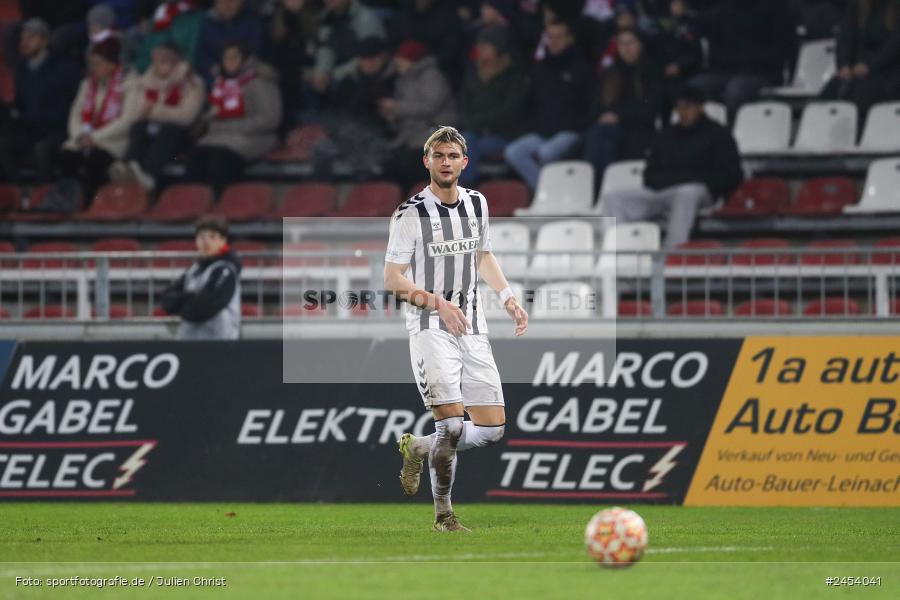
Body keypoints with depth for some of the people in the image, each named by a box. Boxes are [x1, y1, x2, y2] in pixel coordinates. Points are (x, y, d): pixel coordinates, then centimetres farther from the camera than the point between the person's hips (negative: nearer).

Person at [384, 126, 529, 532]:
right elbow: (393, 278, -10)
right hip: (430, 329, -6)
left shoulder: (477, 204, 9)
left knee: (492, 429, 1)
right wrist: (437, 302, -23)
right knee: (452, 424, -17)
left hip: (472, 327, 6)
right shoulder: (412, 213, -9)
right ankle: (443, 514, 0)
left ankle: (417, 448, 26)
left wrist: (509, 299, 14)